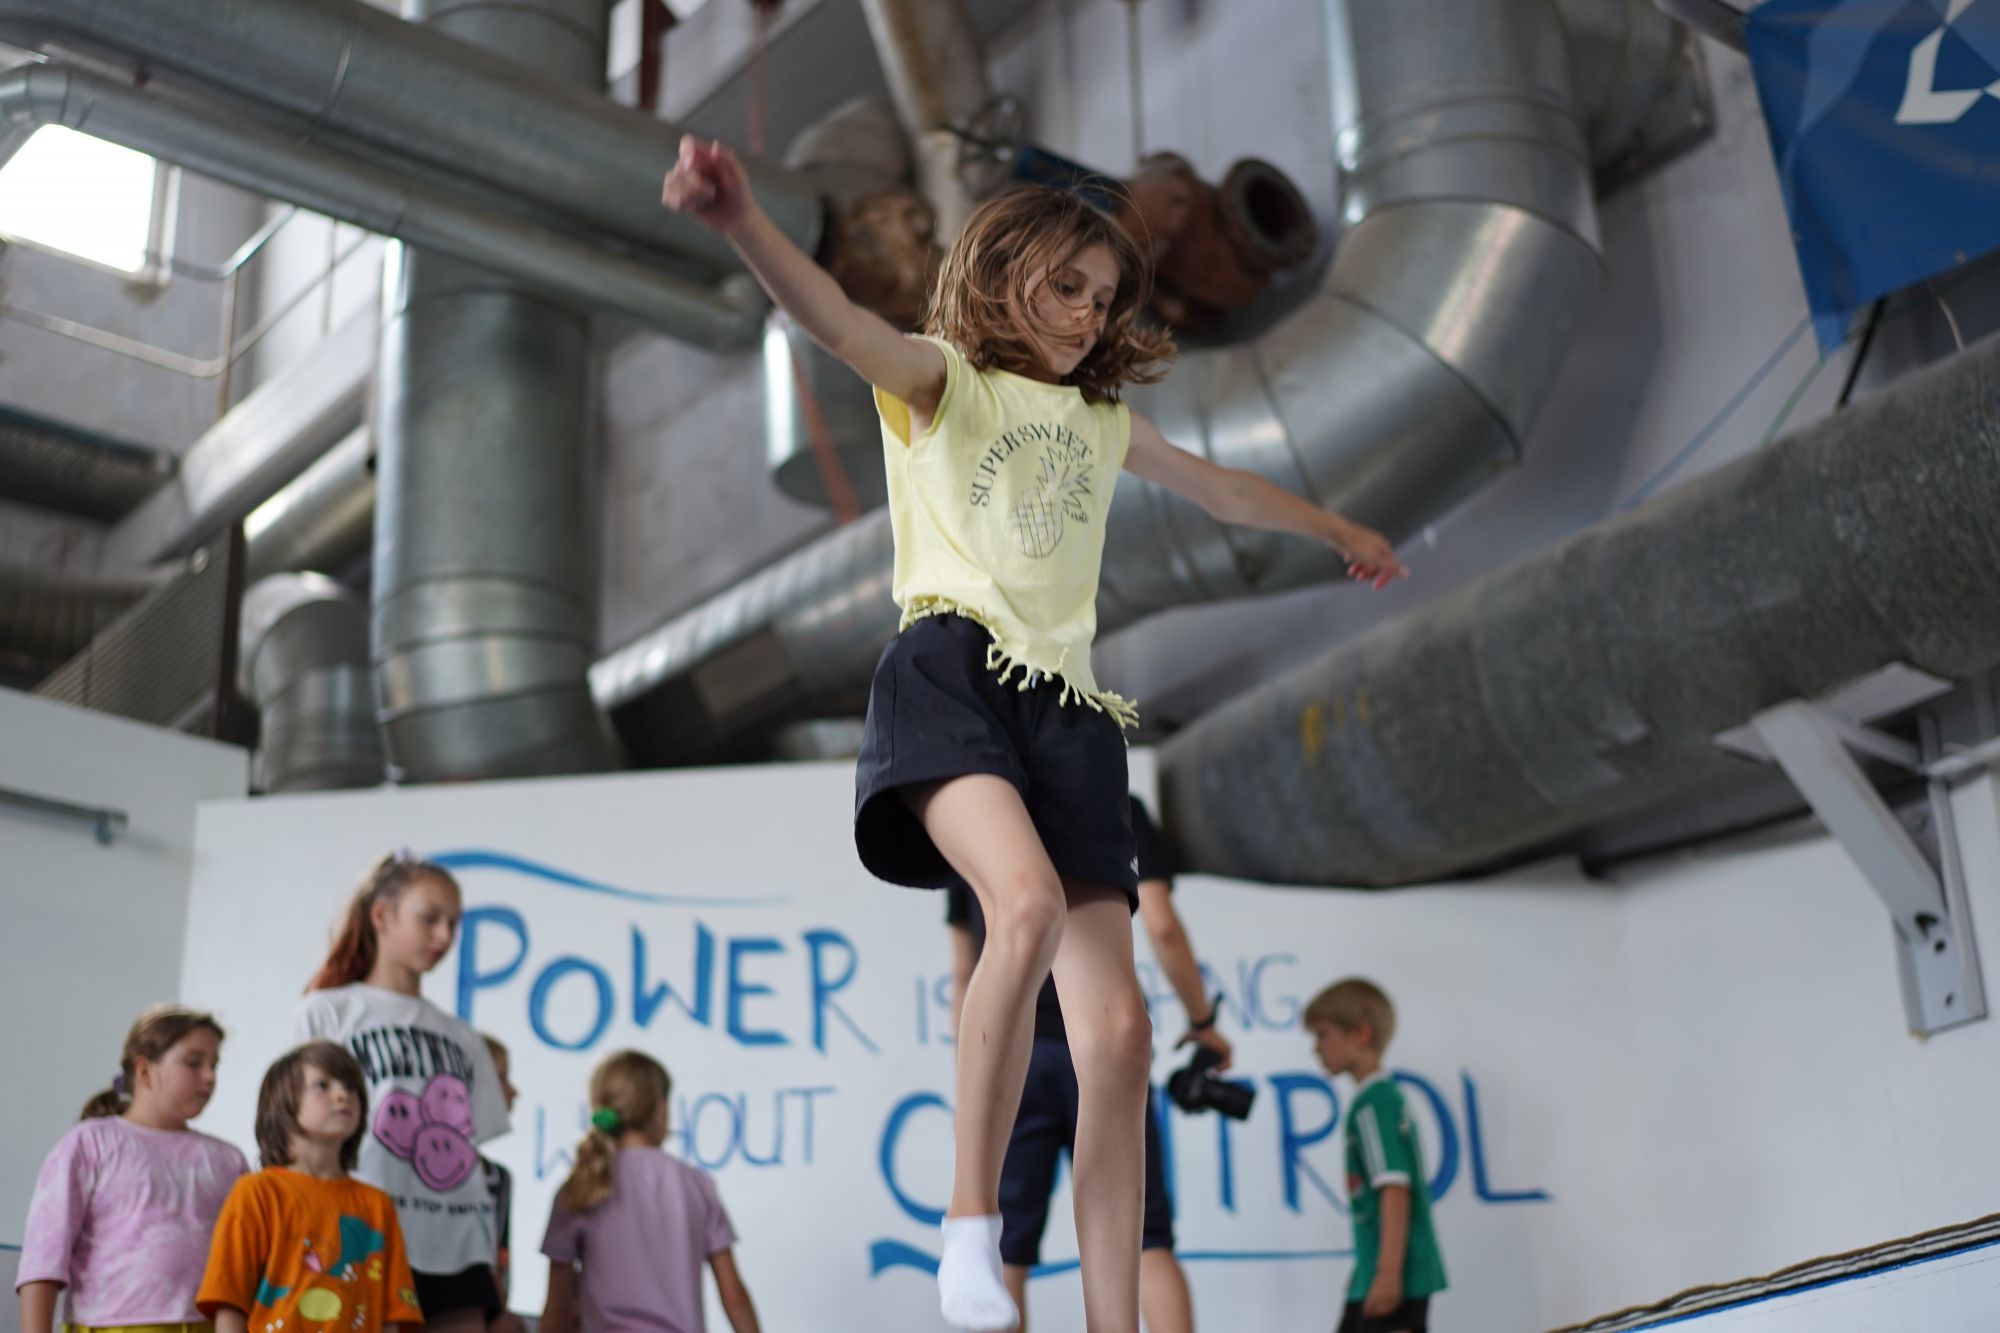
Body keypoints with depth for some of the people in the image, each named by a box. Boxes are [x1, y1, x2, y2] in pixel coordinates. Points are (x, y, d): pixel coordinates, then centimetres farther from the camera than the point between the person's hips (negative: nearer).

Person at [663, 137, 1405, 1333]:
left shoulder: (1101, 419, 28)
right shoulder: (946, 380, 11)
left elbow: (1221, 488, 46)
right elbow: (834, 318, -10)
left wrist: (1340, 529, 58)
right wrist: (739, 217, -31)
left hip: (1069, 708, 5)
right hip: (955, 671, -5)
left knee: (1119, 1031, -8)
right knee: (1031, 903, -36)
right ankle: (971, 1218, -24)